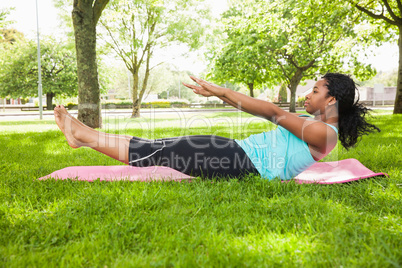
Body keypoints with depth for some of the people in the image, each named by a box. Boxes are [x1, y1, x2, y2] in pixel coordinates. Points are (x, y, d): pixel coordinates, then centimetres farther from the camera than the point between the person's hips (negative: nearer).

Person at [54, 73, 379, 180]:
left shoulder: (323, 133, -9)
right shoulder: (313, 124, 21)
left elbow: (272, 111, -14)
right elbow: (270, 112, 19)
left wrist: (222, 90, -15)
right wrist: (221, 93, 15)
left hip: (242, 162, -9)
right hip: (239, 156, 9)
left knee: (159, 153, -9)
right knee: (163, 146, 2)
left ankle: (84, 135, 2)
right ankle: (83, 133, 7)